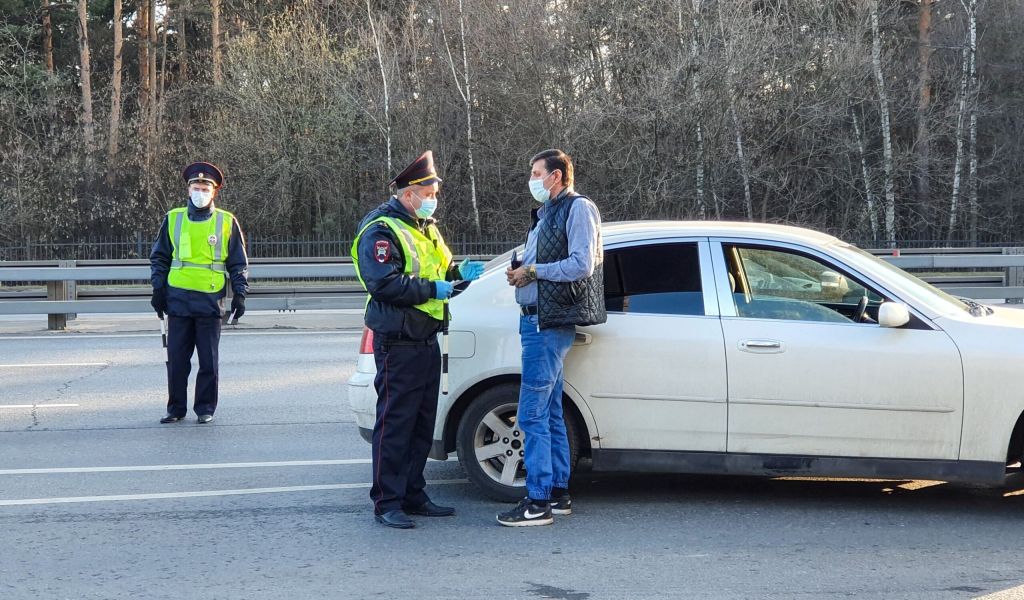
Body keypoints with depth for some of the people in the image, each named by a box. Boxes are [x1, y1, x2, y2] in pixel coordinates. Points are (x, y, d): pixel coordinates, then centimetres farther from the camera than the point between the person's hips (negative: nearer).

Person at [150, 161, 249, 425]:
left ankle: (206, 408, 13)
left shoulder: (227, 222, 4)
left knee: (208, 360, 3)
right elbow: (159, 257, 14)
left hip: (210, 300, -1)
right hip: (178, 299, 2)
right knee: (176, 359, 5)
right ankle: (176, 408, 15)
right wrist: (159, 290, 7)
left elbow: (239, 263, 7)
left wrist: (239, 294, 0)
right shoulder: (173, 219, 8)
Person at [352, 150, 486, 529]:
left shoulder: (424, 227, 19)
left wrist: (460, 271, 7)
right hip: (398, 344, -9)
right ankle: (387, 503, 1)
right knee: (395, 423, -5)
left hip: (426, 341, 10)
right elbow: (385, 283, -23)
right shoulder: (381, 230, -11)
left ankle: (413, 496, 23)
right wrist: (432, 289, -19)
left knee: (422, 423, 13)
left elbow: (438, 269, 28)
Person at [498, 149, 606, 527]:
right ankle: (558, 494, 20)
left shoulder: (578, 209, -7)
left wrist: (533, 271, -12)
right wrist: (520, 273, 8)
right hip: (536, 319, 10)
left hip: (550, 324, -10)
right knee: (550, 413, 13)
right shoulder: (546, 213, 21)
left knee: (533, 414, -11)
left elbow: (582, 265, -17)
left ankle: (538, 502, -8)